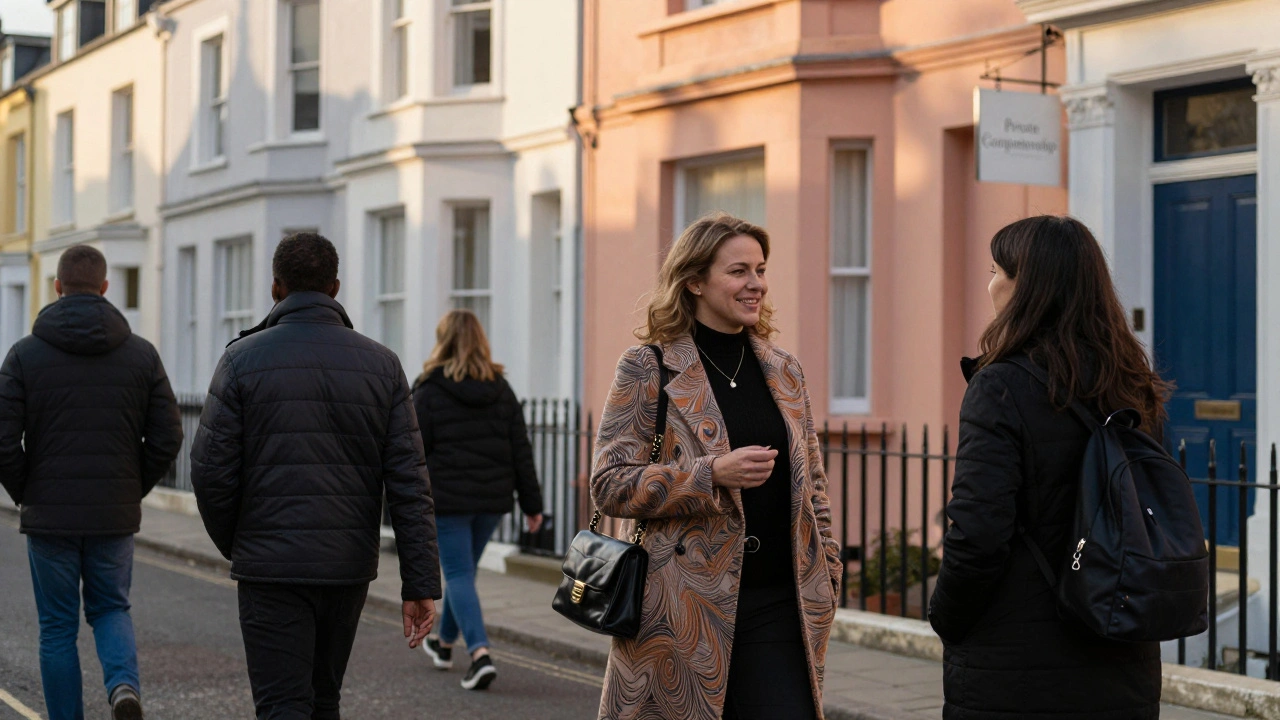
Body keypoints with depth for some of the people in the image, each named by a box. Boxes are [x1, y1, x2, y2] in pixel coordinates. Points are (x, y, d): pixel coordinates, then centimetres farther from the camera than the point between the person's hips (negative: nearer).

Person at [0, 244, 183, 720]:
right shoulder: (141, 354, -1)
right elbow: (167, 439, -3)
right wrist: (133, 490, 10)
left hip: (49, 516, -1)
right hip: (116, 518, 1)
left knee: (58, 627, 10)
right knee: (110, 609, 18)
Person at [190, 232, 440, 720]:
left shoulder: (243, 359, -4)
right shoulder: (381, 364, 2)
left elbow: (211, 470, -7)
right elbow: (409, 483, -3)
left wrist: (232, 544, 12)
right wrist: (421, 584, -2)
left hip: (271, 567, -3)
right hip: (349, 568, 4)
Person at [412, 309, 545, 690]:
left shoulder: (430, 391, -8)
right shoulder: (501, 390, 5)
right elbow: (520, 451, 4)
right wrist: (531, 503, 7)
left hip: (447, 498, -5)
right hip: (492, 500, 5)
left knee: (459, 576, -1)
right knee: (464, 570, 21)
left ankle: (480, 653, -18)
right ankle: (444, 643, 39)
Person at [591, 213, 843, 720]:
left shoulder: (783, 371, 14)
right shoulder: (648, 369, -2)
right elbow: (609, 485, -8)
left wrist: (827, 571, 11)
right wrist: (712, 474, -18)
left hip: (779, 606, 4)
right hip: (683, 610, -4)